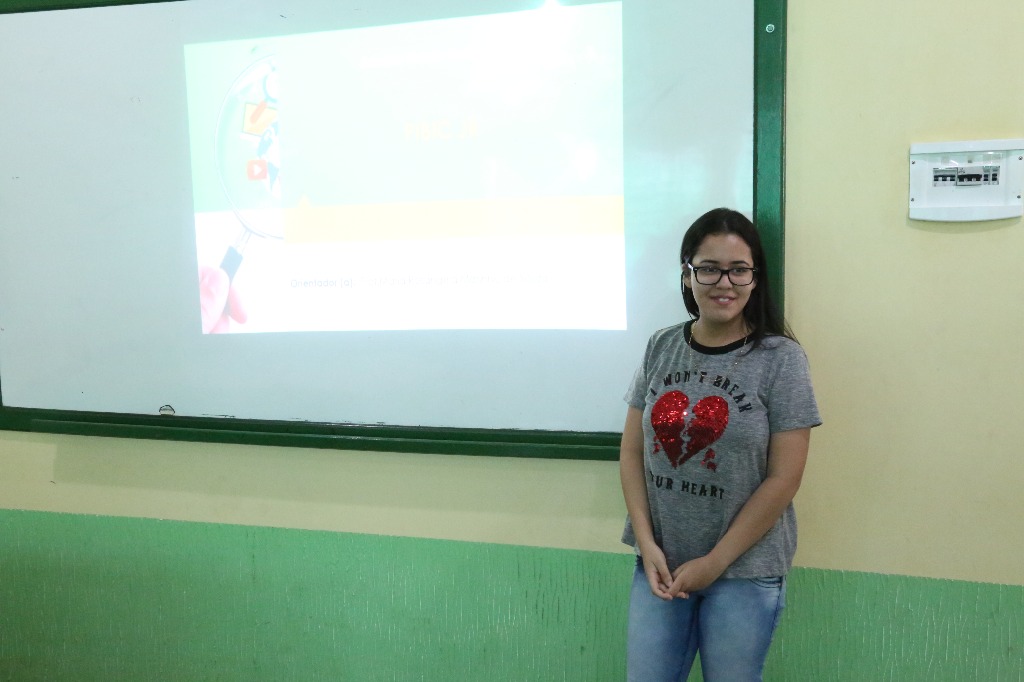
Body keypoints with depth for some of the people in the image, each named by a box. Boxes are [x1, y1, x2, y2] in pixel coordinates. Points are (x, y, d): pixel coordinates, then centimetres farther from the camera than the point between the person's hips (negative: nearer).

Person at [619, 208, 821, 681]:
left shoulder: (781, 358, -10)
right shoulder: (661, 349, 0)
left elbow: (783, 478, -11)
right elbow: (632, 453, 3)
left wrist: (716, 561, -10)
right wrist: (647, 543, -6)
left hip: (744, 571, -3)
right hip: (660, 563, 3)